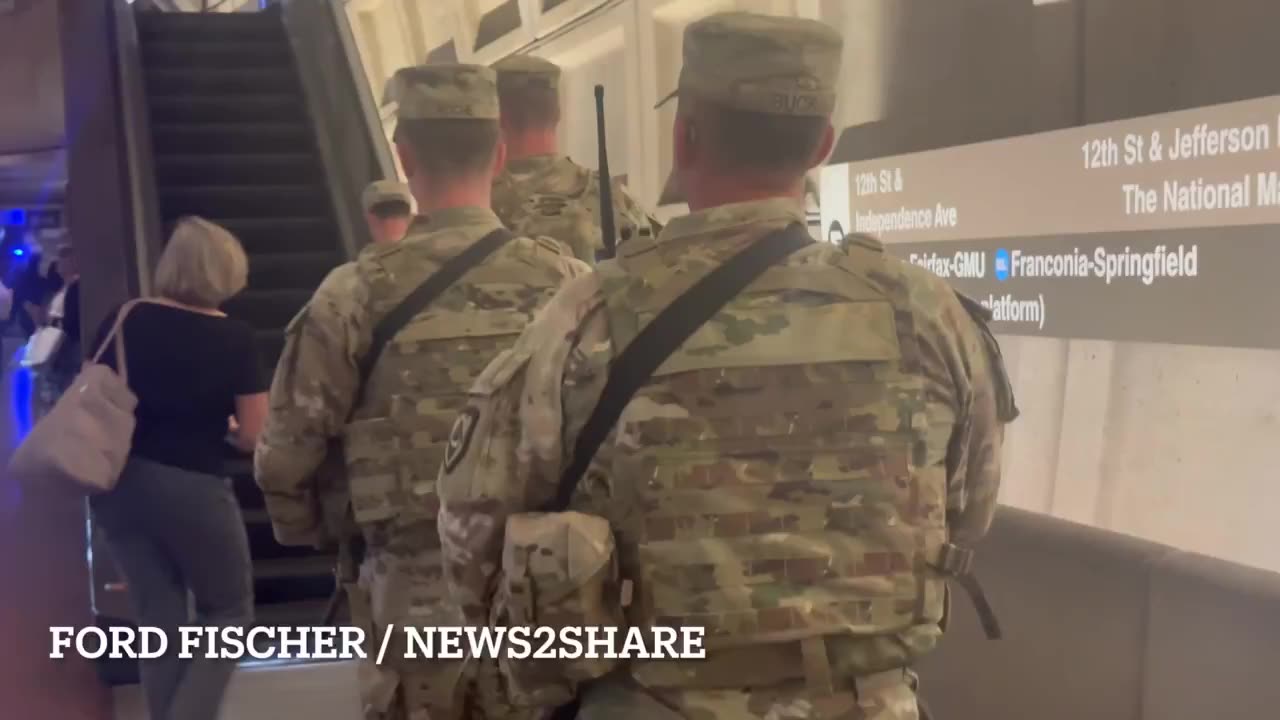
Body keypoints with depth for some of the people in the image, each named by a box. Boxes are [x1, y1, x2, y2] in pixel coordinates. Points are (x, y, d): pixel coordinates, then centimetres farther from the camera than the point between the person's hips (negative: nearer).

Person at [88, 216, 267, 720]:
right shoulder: (234, 339, -10)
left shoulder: (124, 320, 1)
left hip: (120, 485, 5)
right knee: (228, 614, 12)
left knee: (160, 622, 14)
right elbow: (255, 438, -10)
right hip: (192, 489, -5)